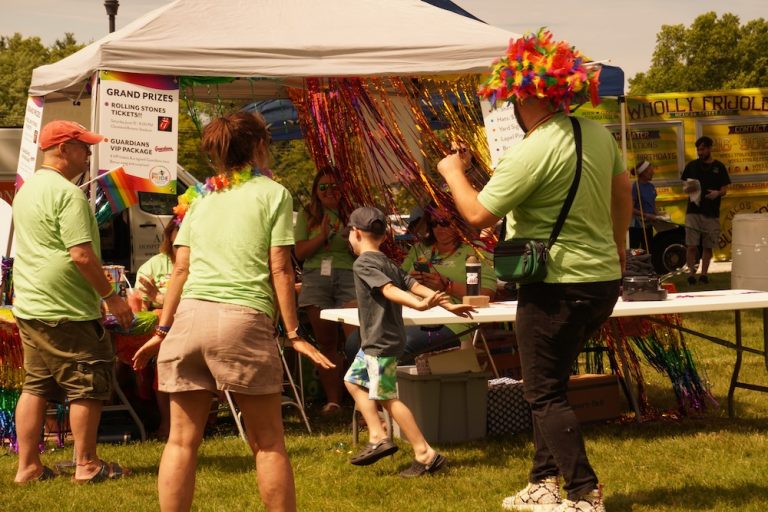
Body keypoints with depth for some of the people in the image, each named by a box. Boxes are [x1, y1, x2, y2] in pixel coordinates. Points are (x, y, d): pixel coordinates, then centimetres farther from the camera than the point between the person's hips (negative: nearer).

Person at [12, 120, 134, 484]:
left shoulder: (27, 189, 15)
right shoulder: (67, 193, -16)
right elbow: (81, 255, -22)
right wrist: (111, 296, -12)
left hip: (28, 305, 9)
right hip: (65, 310, -9)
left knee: (35, 386, 12)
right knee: (88, 386, 1)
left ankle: (27, 466, 14)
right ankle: (86, 465, 7)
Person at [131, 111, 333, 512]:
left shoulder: (200, 199, 18)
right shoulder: (272, 193, 7)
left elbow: (181, 269, 14)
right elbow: (280, 270, 1)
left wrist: (162, 330, 17)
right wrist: (294, 335, 3)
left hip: (190, 315, 4)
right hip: (243, 318, -4)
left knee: (182, 439, 5)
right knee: (267, 441, 4)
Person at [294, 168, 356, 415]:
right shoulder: (307, 216, 14)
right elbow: (300, 252, 6)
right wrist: (323, 236, -8)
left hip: (347, 275, -2)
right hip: (316, 277, 2)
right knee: (326, 341, 3)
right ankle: (332, 400, 5)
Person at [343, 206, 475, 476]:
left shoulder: (363, 264, -14)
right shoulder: (388, 264, 13)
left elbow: (389, 290, -28)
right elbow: (415, 286, 7)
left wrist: (419, 305, -43)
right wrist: (448, 306, 4)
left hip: (380, 342, -10)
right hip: (374, 342, 10)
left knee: (387, 398, -7)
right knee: (354, 380, 20)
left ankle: (425, 454, -8)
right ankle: (378, 438, 14)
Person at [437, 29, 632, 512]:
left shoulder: (532, 152, -21)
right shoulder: (597, 133, 4)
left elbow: (478, 214, -16)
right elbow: (623, 192, 17)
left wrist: (453, 172, 2)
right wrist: (618, 246, 31)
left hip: (556, 287, -9)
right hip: (603, 280, 9)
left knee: (545, 395, 2)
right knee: (550, 385, 19)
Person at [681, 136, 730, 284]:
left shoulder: (719, 167, 6)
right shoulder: (692, 165, 8)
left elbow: (724, 189, 6)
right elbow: (684, 186, 11)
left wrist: (718, 193, -16)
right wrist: (687, 188, -13)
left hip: (712, 213, 0)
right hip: (693, 210, 0)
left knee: (708, 246, 5)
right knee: (691, 245, -7)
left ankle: (704, 273, 13)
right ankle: (691, 272, -2)